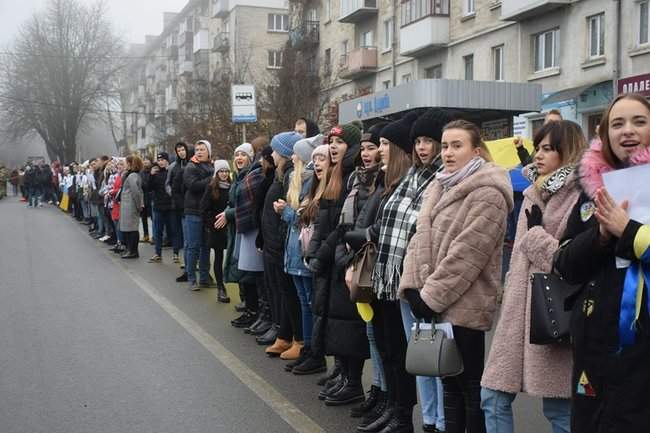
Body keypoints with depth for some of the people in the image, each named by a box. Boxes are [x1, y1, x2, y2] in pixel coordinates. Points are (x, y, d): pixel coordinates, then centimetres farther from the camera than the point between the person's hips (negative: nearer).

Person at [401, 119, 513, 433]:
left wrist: (432, 295, -17)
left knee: (471, 384, 3)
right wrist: (412, 286, 0)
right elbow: (420, 237, 12)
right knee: (450, 381, 17)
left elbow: (466, 254, -19)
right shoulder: (439, 187, 15)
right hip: (437, 304, 8)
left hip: (465, 305, -8)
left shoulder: (487, 193, -12)